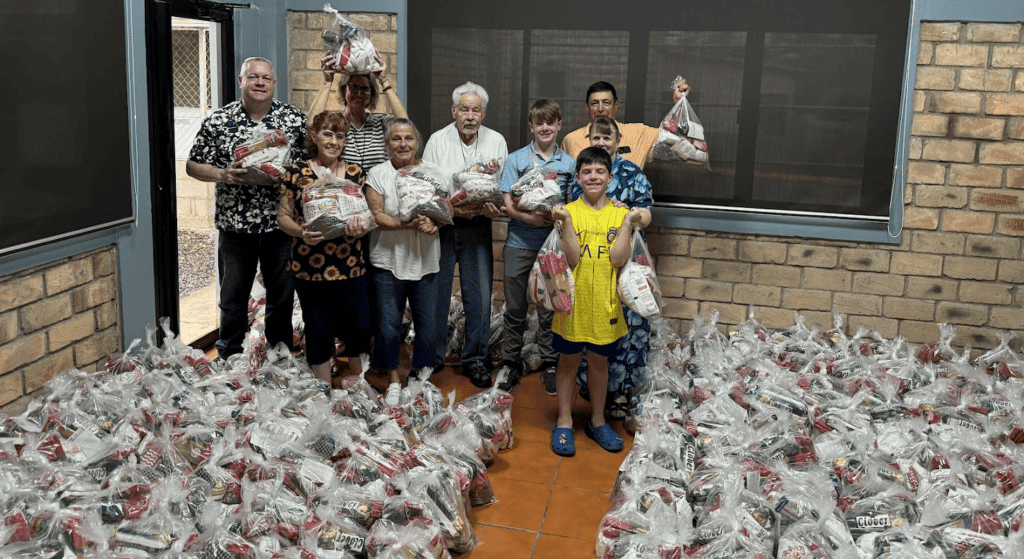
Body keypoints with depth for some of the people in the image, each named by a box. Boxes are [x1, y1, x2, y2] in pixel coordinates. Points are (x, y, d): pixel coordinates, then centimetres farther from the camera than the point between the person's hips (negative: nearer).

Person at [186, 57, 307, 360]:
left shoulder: (295, 119, 0)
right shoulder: (217, 121, 0)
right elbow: (193, 165, 5)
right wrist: (222, 175, -14)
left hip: (281, 223, 1)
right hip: (234, 224, 0)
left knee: (282, 295, 12)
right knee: (233, 296, 10)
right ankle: (228, 359, 28)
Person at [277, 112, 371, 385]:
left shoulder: (355, 172, 8)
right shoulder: (297, 171, 1)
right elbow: (283, 216, 3)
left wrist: (361, 228, -14)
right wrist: (301, 232, -17)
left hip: (351, 267, 2)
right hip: (310, 267, -1)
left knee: (358, 327, 2)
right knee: (318, 331, 7)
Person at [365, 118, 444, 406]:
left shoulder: (433, 172, 9)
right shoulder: (378, 174, 1)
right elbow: (376, 215, -7)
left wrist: (432, 223, -16)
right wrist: (406, 224, -22)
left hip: (426, 261, 2)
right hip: (389, 261, -2)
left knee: (428, 329, 2)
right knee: (388, 326, 0)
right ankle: (394, 380, 23)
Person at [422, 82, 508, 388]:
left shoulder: (496, 141, 7)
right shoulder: (437, 140, 1)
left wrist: (495, 206, -15)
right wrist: (451, 207, -18)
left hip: (477, 226, 1)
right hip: (441, 225, -1)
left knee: (479, 294, 1)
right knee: (435, 291, 4)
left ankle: (475, 359, 16)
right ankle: (432, 357, 20)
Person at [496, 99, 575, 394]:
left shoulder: (569, 163, 7)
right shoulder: (516, 160, 3)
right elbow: (508, 205, -2)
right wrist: (531, 218, -21)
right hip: (520, 244, 0)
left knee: (550, 308, 7)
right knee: (515, 308, 7)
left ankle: (550, 364, 21)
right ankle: (510, 362, 21)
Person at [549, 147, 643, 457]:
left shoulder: (620, 213, 0)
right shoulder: (569, 211, -4)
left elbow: (619, 259, -11)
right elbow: (573, 258, -15)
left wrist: (628, 223, -17)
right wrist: (566, 221, -23)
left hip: (605, 304, 2)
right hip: (573, 302, -1)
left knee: (599, 361, 15)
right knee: (569, 360, 10)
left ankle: (597, 421, 31)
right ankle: (564, 422, 23)